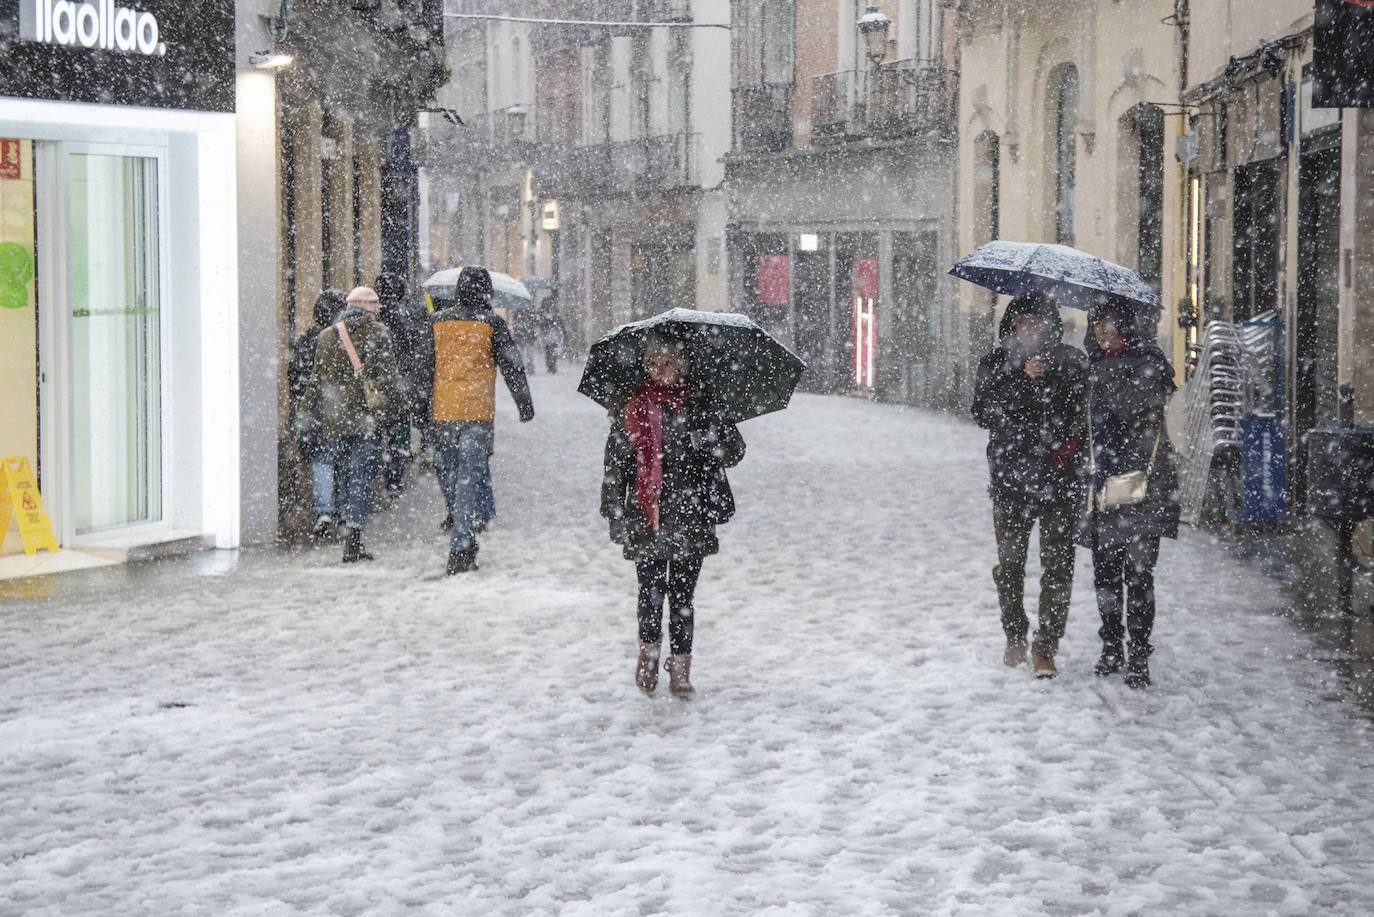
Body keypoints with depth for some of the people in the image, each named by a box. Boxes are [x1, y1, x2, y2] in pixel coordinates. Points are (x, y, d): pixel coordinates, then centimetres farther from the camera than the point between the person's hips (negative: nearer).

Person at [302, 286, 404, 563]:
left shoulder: (327, 335, 9)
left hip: (334, 419, 3)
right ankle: (352, 539, -12)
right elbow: (389, 376, -5)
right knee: (361, 477, -3)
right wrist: (392, 412, 0)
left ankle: (351, 533, 16)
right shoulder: (378, 333, -2)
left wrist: (313, 406, 22)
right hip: (367, 419, -3)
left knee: (346, 473, 14)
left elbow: (317, 377, 13)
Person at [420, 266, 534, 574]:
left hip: (442, 412, 2)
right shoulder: (491, 323, -3)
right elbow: (511, 367, -1)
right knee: (469, 478, -2)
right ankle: (459, 549, -9)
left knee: (448, 476, 15)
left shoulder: (437, 320, 4)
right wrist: (525, 405, 10)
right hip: (478, 412, -2)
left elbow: (424, 367, 6)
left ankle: (465, 541, 22)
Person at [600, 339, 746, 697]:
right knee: (651, 589, -3)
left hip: (689, 519, 0)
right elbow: (615, 466, 6)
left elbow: (734, 450, 4)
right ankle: (649, 649, 23)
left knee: (682, 594, 2)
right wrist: (614, 515, 2)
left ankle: (680, 667, 13)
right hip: (646, 519, 0)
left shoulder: (697, 405, 5)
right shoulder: (632, 408, 4)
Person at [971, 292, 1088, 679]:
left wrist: (1071, 445, -11)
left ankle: (1045, 648, -1)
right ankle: (1015, 637, 28)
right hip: (1010, 478, 1)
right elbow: (982, 413, -7)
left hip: (1060, 483, -1)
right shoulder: (996, 363, 6)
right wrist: (1022, 379, -16)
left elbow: (1087, 413, 7)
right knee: (1010, 563, 10)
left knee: (1057, 567, -5)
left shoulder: (1071, 361, 4)